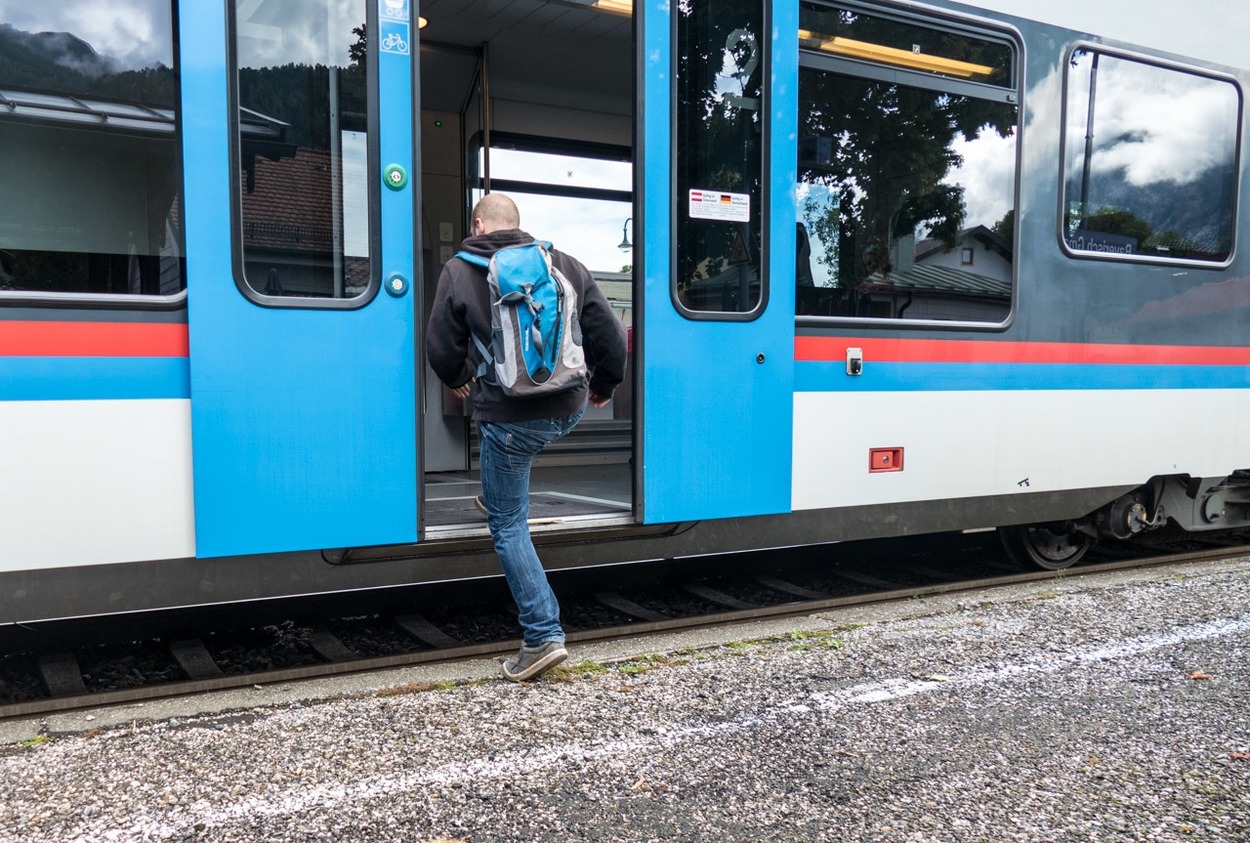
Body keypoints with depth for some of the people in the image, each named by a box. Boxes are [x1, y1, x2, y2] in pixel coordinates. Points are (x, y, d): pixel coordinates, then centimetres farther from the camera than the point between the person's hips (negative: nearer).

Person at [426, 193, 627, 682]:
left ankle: (543, 637, 3)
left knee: (508, 527, 7)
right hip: (569, 410, 4)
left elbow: (442, 348, 2)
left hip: (509, 419, -4)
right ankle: (497, 499, 55)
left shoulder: (459, 272, -4)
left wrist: (458, 380, 24)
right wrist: (603, 386, 21)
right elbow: (610, 335, 3)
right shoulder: (565, 264, 3)